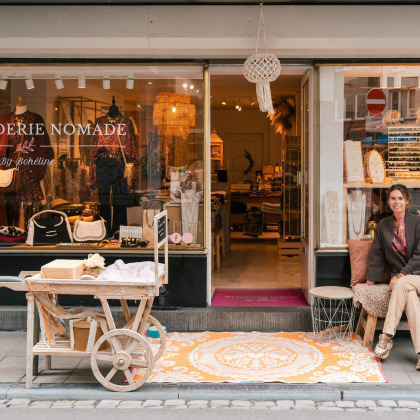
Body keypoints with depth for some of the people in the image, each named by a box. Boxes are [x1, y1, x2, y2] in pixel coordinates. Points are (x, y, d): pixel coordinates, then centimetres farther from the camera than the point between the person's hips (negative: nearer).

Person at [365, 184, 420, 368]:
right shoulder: (383, 225, 9)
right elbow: (377, 255, 11)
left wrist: (400, 276, -17)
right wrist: (370, 281, 6)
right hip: (400, 276, 3)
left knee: (402, 284, -35)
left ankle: (387, 337, -34)